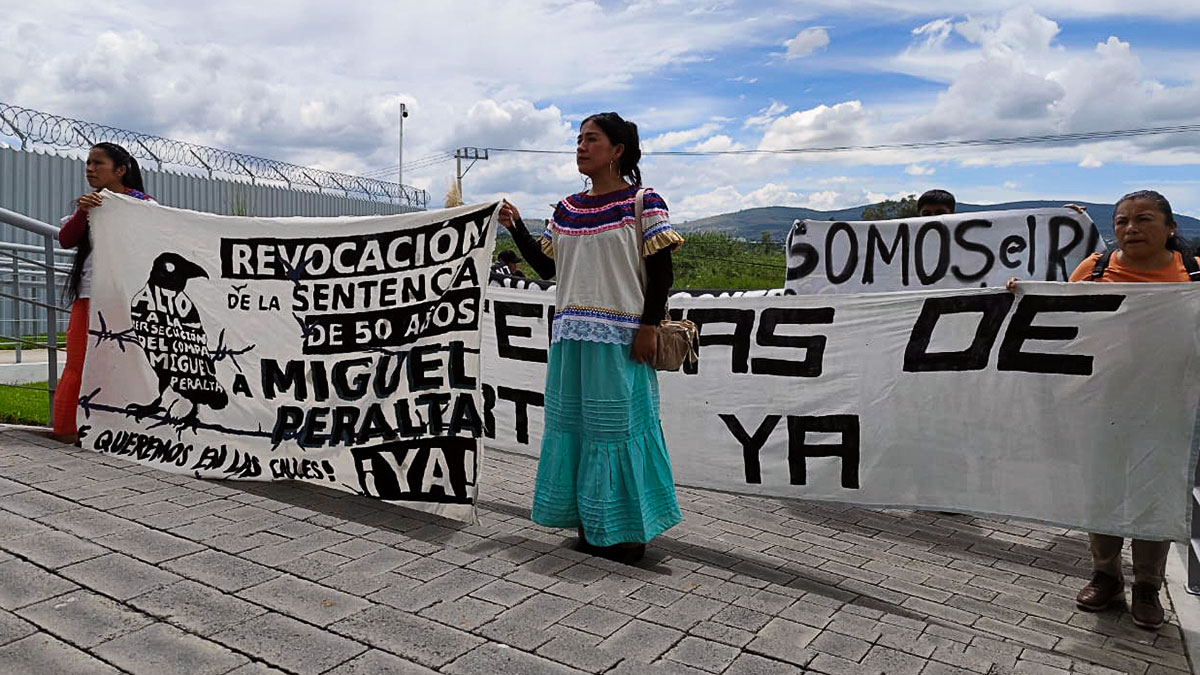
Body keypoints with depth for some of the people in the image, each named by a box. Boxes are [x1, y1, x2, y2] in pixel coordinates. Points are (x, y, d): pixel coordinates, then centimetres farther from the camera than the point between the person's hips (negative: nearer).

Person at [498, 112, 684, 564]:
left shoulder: (642, 203, -3)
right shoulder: (567, 209, 15)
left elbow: (661, 271, -7)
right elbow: (544, 265, 15)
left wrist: (650, 327, -14)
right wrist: (516, 227, 4)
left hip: (619, 338, -6)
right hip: (571, 334, 7)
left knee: (617, 425, -2)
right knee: (573, 422, 9)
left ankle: (627, 532, 12)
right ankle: (590, 526, 23)